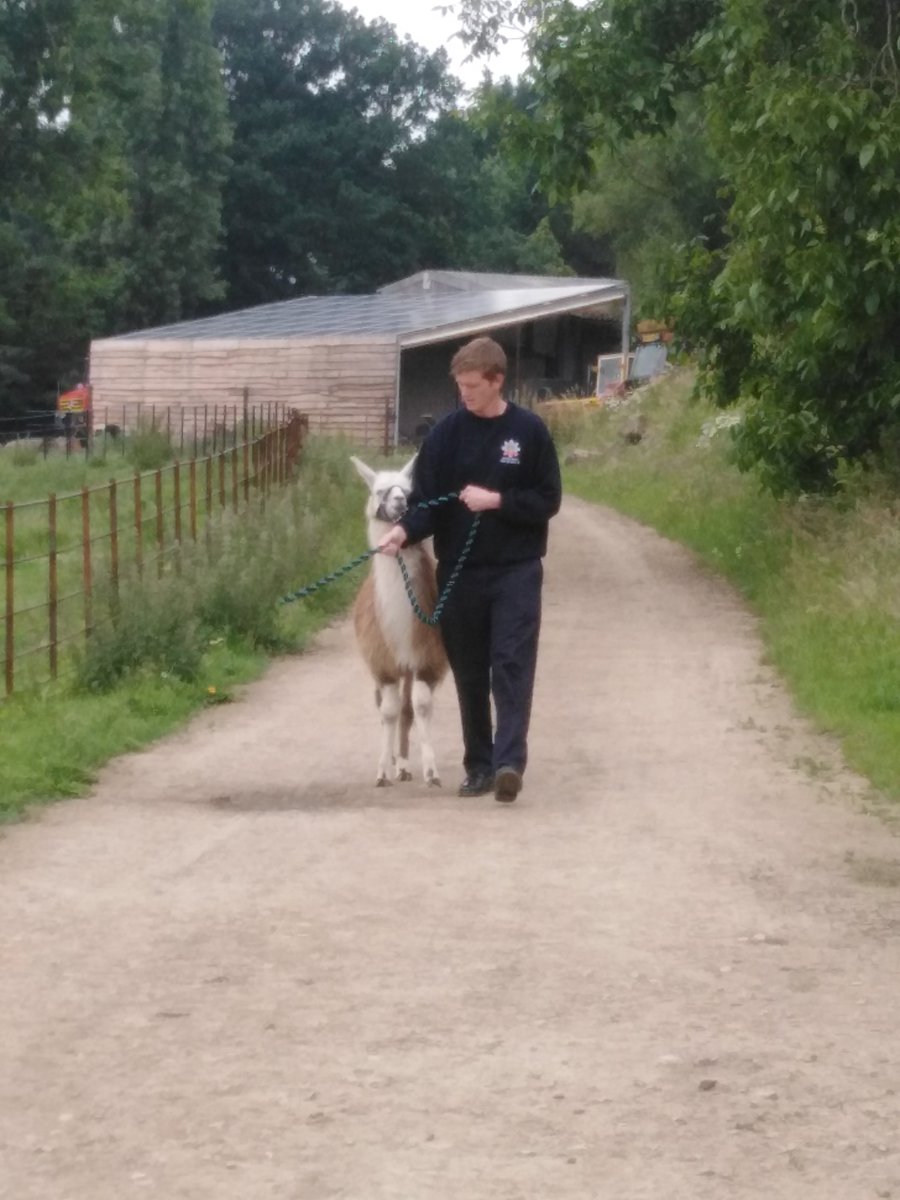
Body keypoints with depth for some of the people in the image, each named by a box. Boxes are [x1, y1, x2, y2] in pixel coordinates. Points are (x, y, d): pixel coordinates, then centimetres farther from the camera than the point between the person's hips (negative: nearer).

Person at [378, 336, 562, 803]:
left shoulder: (529, 431, -2)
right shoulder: (446, 433, 2)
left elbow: (548, 500, -1)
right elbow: (426, 498, -1)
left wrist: (497, 500, -15)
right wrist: (404, 530, -20)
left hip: (516, 571, -2)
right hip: (459, 571, 2)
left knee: (512, 665, -12)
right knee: (469, 672, 7)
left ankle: (509, 761, -19)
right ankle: (478, 765, 14)